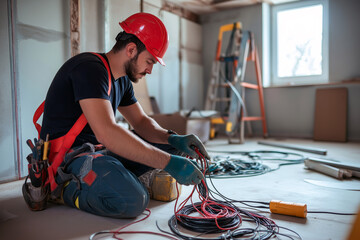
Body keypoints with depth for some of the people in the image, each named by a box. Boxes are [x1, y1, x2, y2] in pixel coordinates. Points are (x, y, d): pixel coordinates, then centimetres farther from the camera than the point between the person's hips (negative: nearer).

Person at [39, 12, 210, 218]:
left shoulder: (122, 80, 10)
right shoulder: (89, 68, -20)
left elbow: (141, 121, 13)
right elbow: (106, 133, -33)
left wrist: (173, 139, -8)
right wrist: (168, 162, -32)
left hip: (97, 152, 9)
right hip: (67, 156, -9)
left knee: (166, 144, 8)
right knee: (133, 200, -32)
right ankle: (62, 189, -7)